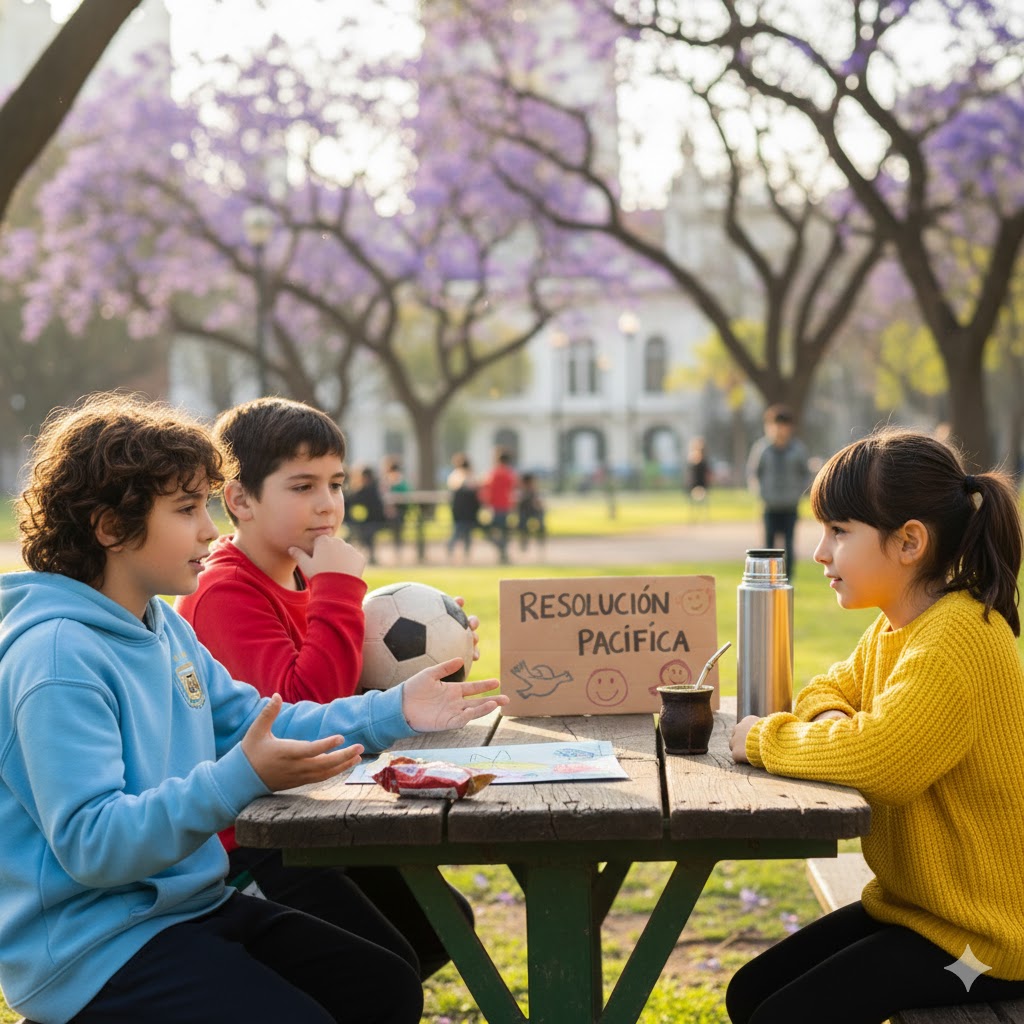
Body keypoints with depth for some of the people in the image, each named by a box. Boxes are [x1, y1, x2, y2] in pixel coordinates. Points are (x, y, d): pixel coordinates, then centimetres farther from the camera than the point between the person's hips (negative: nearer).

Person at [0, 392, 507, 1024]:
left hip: (192, 903, 9)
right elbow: (90, 843, -28)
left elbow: (257, 724, 14)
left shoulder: (166, 627, 8)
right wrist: (240, 779, -37)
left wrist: (393, 712, 3)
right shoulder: (57, 656, -22)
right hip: (94, 944, -9)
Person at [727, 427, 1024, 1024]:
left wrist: (764, 738, -20)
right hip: (912, 901, 9)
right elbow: (831, 691, 18)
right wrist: (831, 721, -8)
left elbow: (879, 757, -37)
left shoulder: (957, 639, -25)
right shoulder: (893, 628, 6)